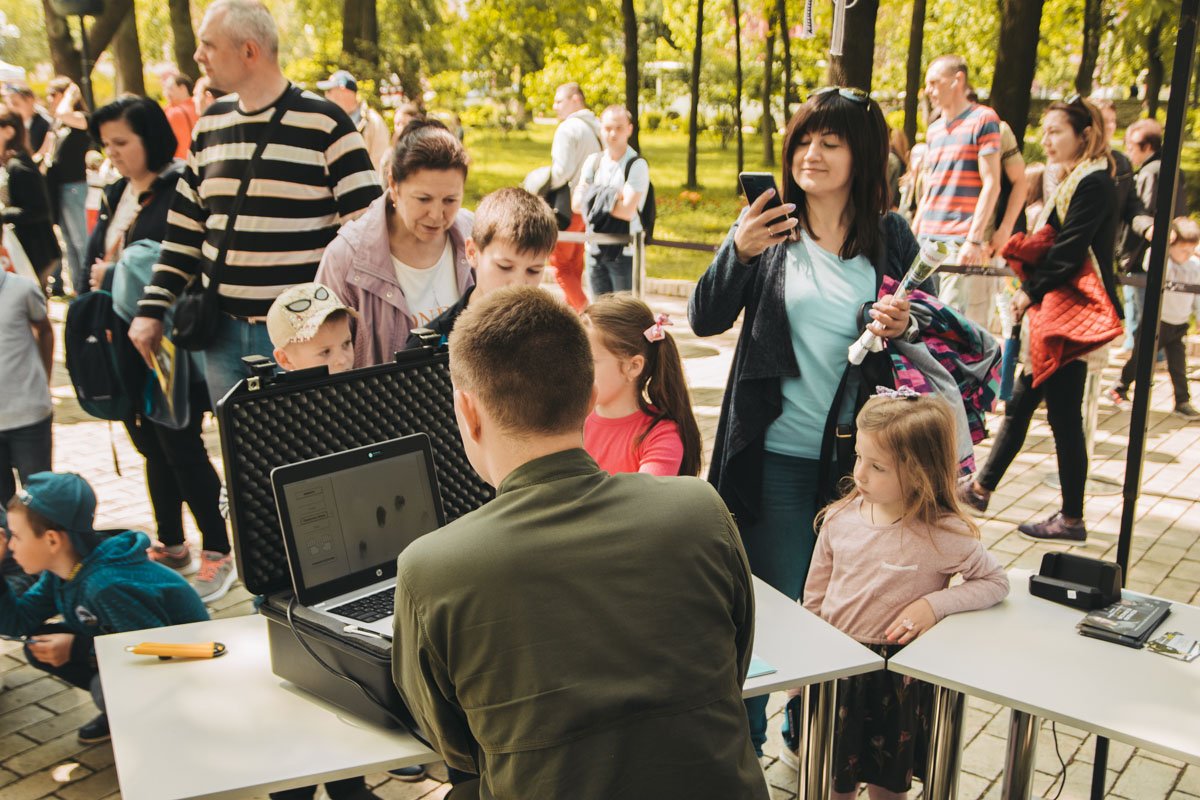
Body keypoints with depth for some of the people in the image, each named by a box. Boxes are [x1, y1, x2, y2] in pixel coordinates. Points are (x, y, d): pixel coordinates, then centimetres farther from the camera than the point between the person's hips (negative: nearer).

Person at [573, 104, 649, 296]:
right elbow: (576, 205, 0)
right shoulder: (593, 161, 7)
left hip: (624, 252, -5)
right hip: (596, 250, 5)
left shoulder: (637, 165, -9)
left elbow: (628, 210, -19)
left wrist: (595, 199, -10)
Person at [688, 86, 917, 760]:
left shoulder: (891, 237, 2)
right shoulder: (769, 226, -3)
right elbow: (707, 321, -10)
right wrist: (739, 252, -26)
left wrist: (905, 325, -12)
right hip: (778, 452, -2)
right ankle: (746, 738, 27)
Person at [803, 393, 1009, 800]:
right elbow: (814, 597, 4)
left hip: (897, 676, -2)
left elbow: (996, 582, -4)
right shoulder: (840, 517, -8)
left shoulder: (944, 534, -17)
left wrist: (934, 604, -19)